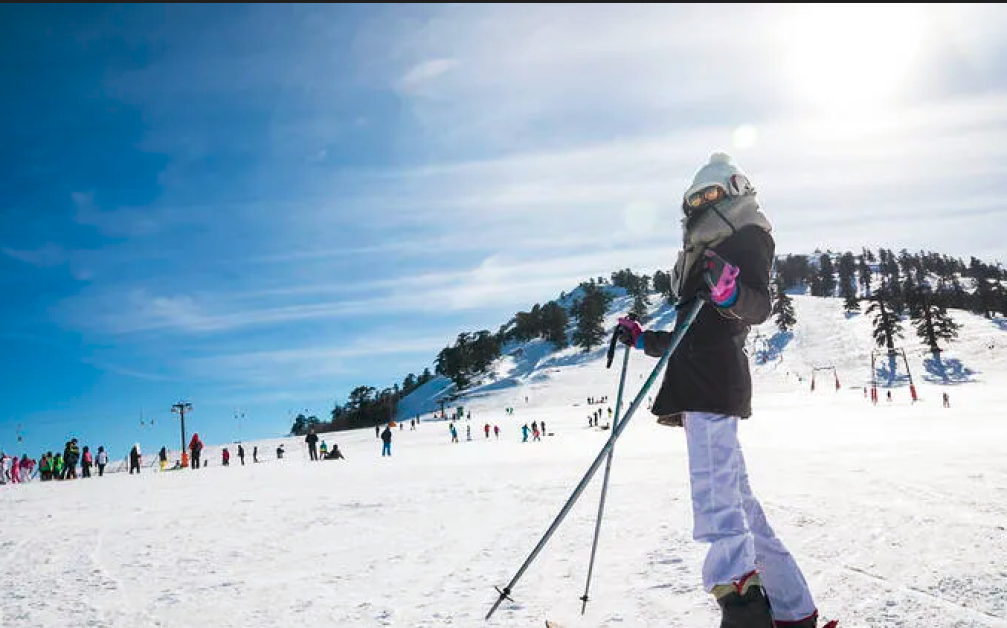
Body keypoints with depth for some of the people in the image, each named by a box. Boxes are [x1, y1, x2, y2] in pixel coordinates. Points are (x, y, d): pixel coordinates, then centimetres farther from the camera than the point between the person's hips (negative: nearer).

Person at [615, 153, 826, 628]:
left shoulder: (748, 236, 4)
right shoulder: (707, 253, 29)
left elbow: (761, 306, -15)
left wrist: (732, 294, -35)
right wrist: (643, 340, 33)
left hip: (715, 386, -10)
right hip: (702, 391, 10)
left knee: (716, 504, -19)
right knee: (736, 501, 12)